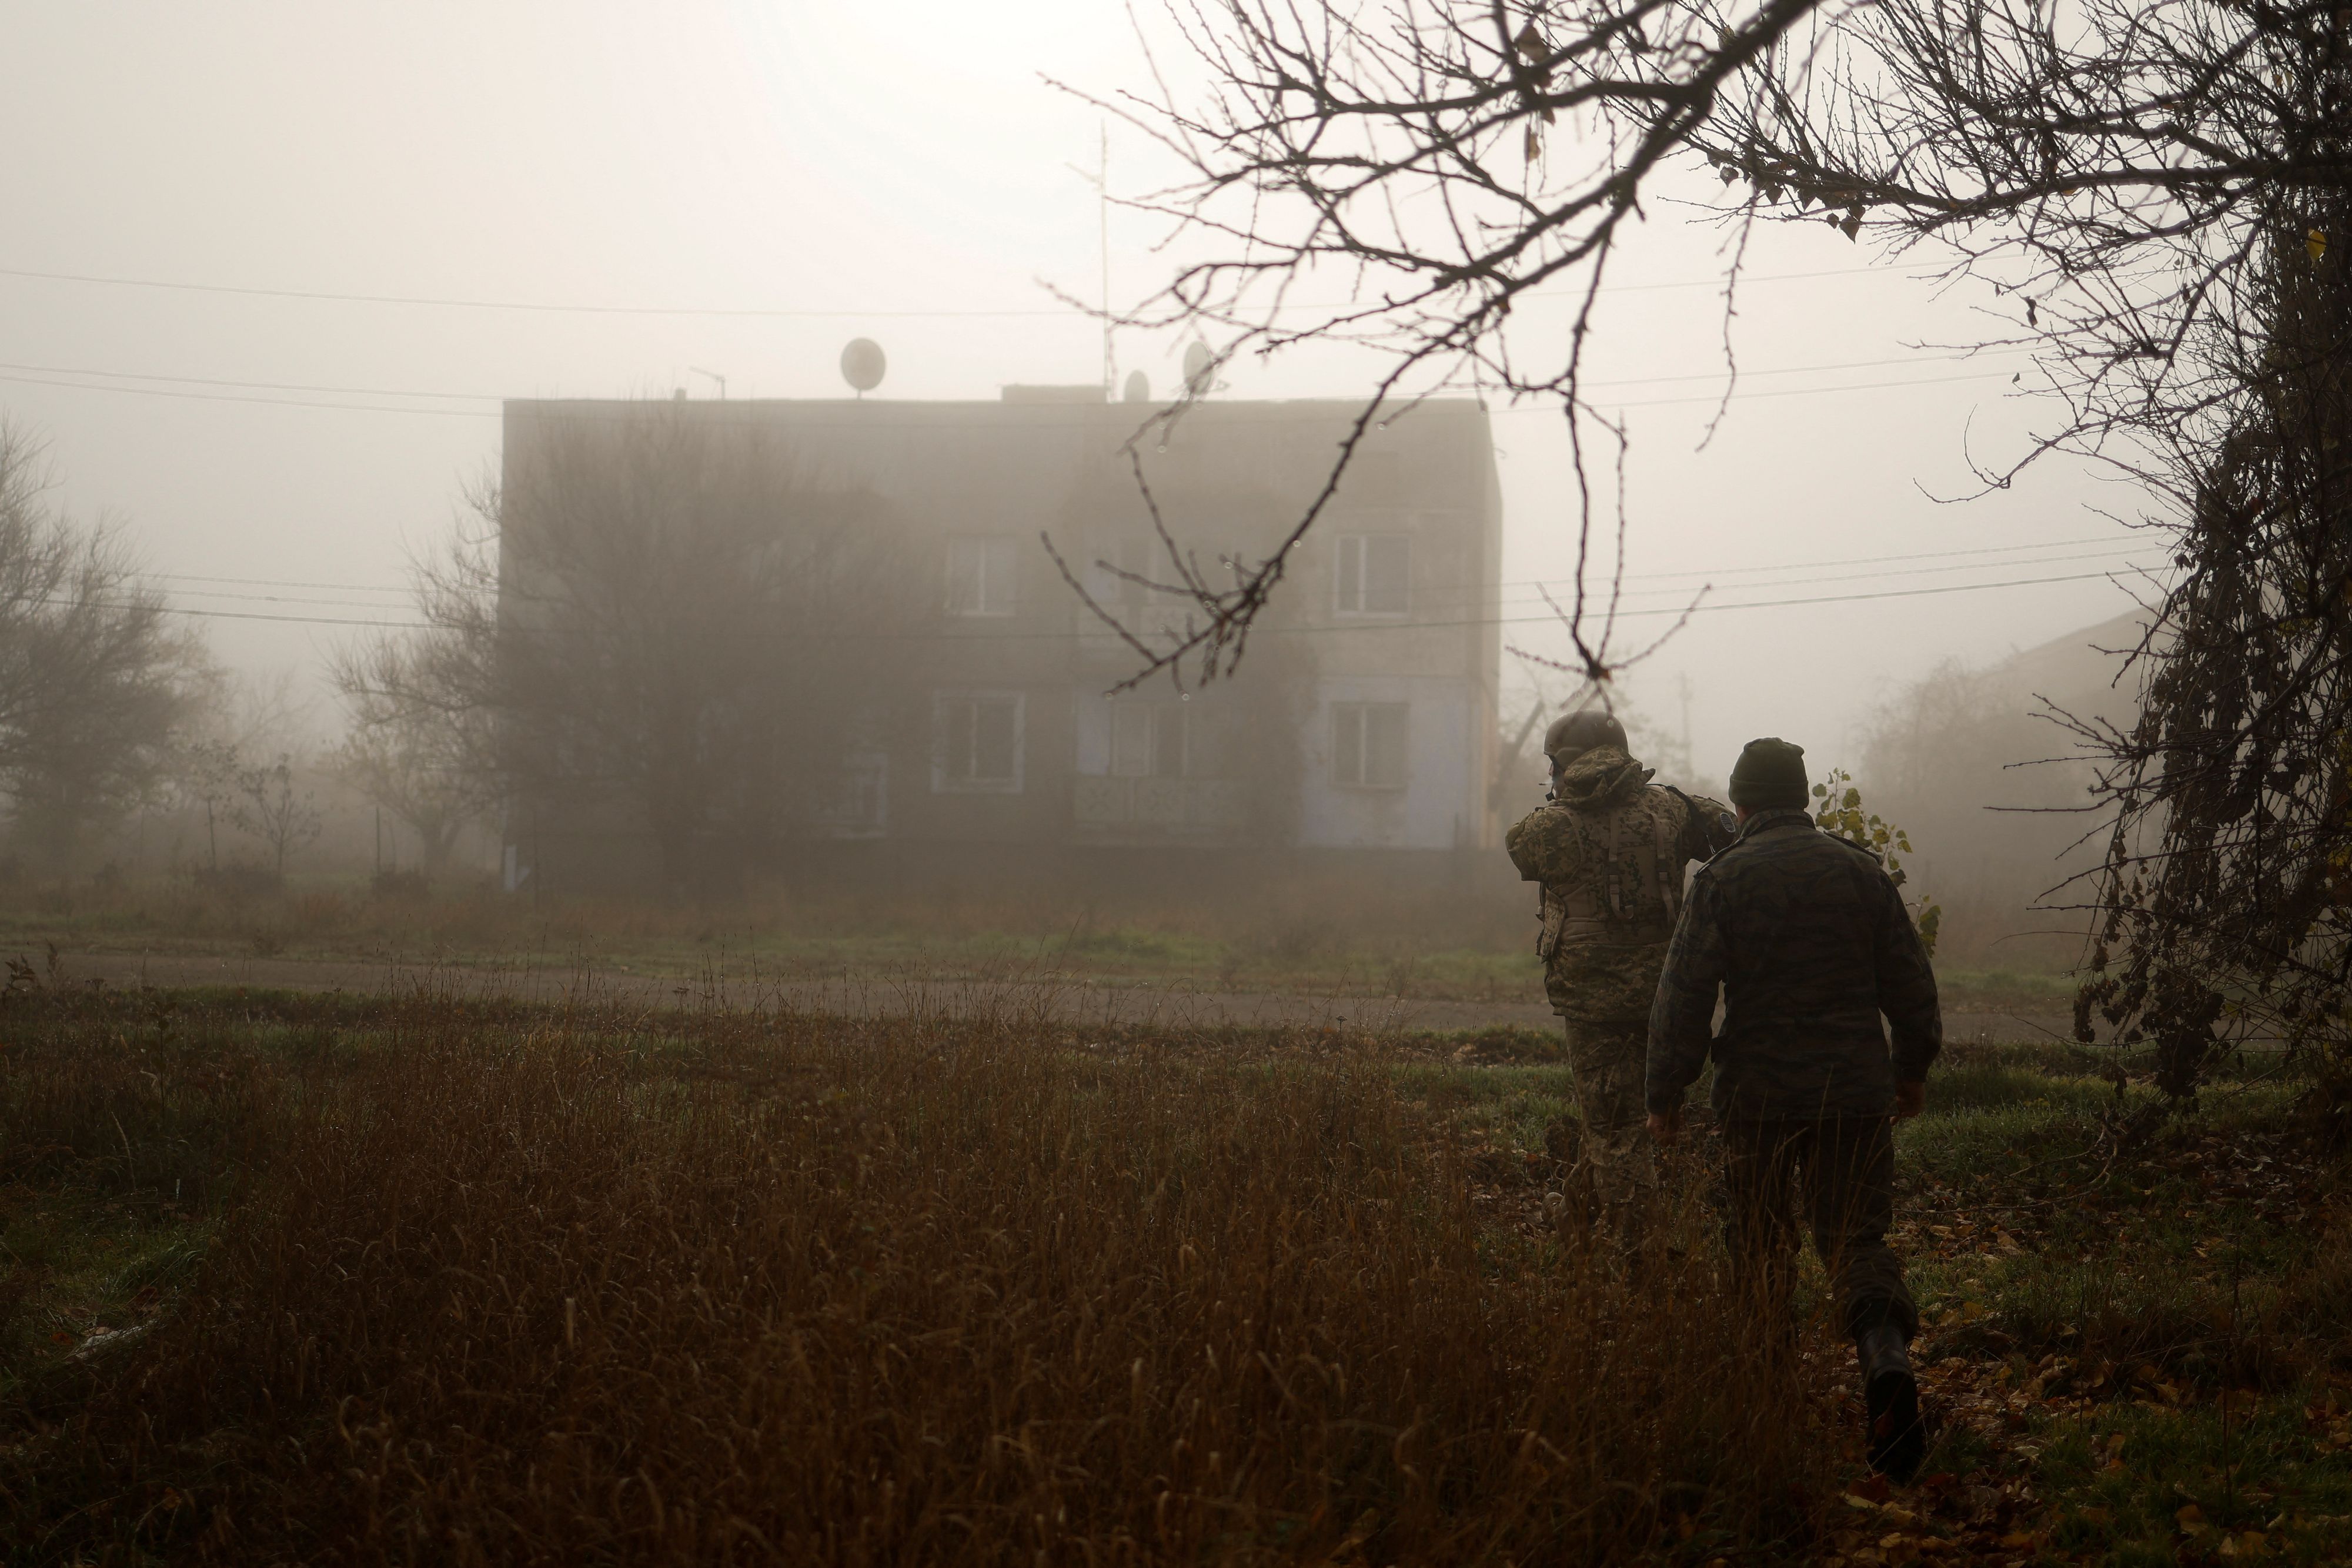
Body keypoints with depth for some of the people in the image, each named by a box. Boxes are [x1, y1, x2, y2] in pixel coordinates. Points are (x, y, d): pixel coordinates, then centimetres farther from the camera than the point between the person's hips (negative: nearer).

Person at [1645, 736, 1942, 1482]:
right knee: (1857, 1238, 2)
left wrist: (1666, 1095, -1)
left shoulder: (1723, 879, -5)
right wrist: (1912, 1070, 23)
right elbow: (1911, 982, 9)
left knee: (1759, 1246, 14)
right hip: (1857, 1092, 2)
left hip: (1759, 1093, -2)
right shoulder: (1861, 871, 4)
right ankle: (1887, 1360, -24)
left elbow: (1684, 995, -8)